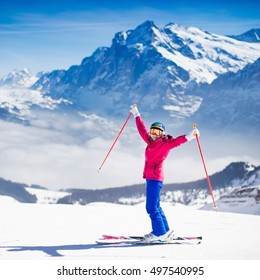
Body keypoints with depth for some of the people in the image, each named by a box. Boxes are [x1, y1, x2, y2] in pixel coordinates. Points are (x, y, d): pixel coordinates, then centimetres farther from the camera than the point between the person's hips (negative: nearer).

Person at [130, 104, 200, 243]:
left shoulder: (165, 143, -6)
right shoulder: (151, 142, 15)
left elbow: (176, 141, -23)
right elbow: (142, 130, 28)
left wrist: (189, 136, -40)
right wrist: (136, 115, 38)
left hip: (155, 177, -9)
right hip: (150, 177, 9)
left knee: (151, 207, -12)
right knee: (155, 206, 13)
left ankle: (159, 233, -8)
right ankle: (166, 231, 20)